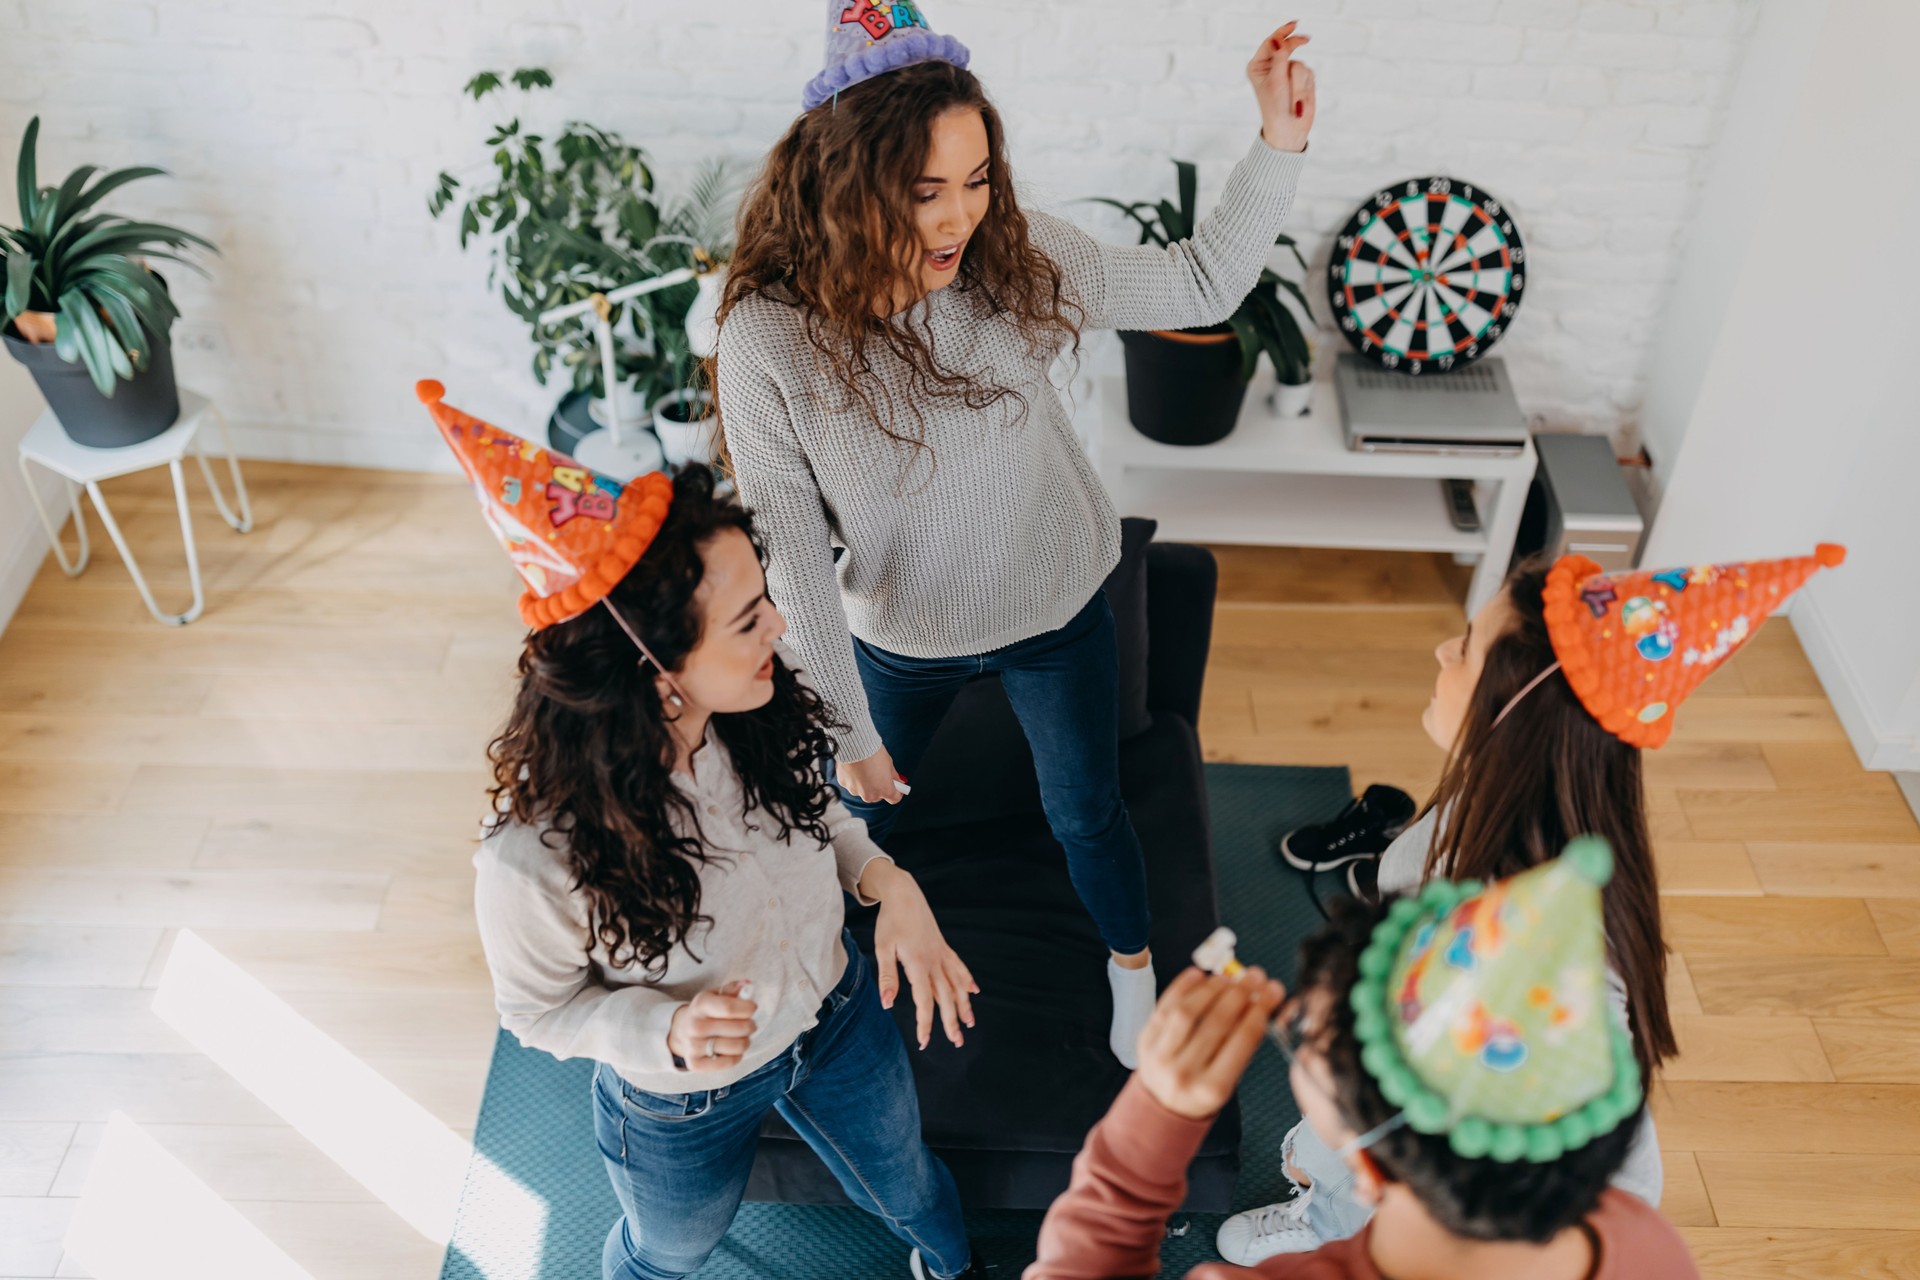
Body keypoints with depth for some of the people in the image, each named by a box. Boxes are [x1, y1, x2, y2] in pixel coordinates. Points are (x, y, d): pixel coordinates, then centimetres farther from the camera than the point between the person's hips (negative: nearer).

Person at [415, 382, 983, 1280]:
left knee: (905, 1183, 34)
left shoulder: (753, 720, -28)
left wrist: (888, 881, -22)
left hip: (837, 1017, 4)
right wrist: (666, 1030, -38)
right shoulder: (536, 863, -41)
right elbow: (536, 1009, -19)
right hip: (685, 1111, -4)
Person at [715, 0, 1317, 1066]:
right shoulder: (769, 338, -28)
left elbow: (1203, 285, -9)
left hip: (1055, 613, 1)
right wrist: (847, 725, -16)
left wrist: (1278, 141, -22)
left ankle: (1132, 968, 54)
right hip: (899, 638, -1)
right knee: (858, 809, 25)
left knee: (1087, 814, 22)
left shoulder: (1019, 262, -21)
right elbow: (792, 553, -21)